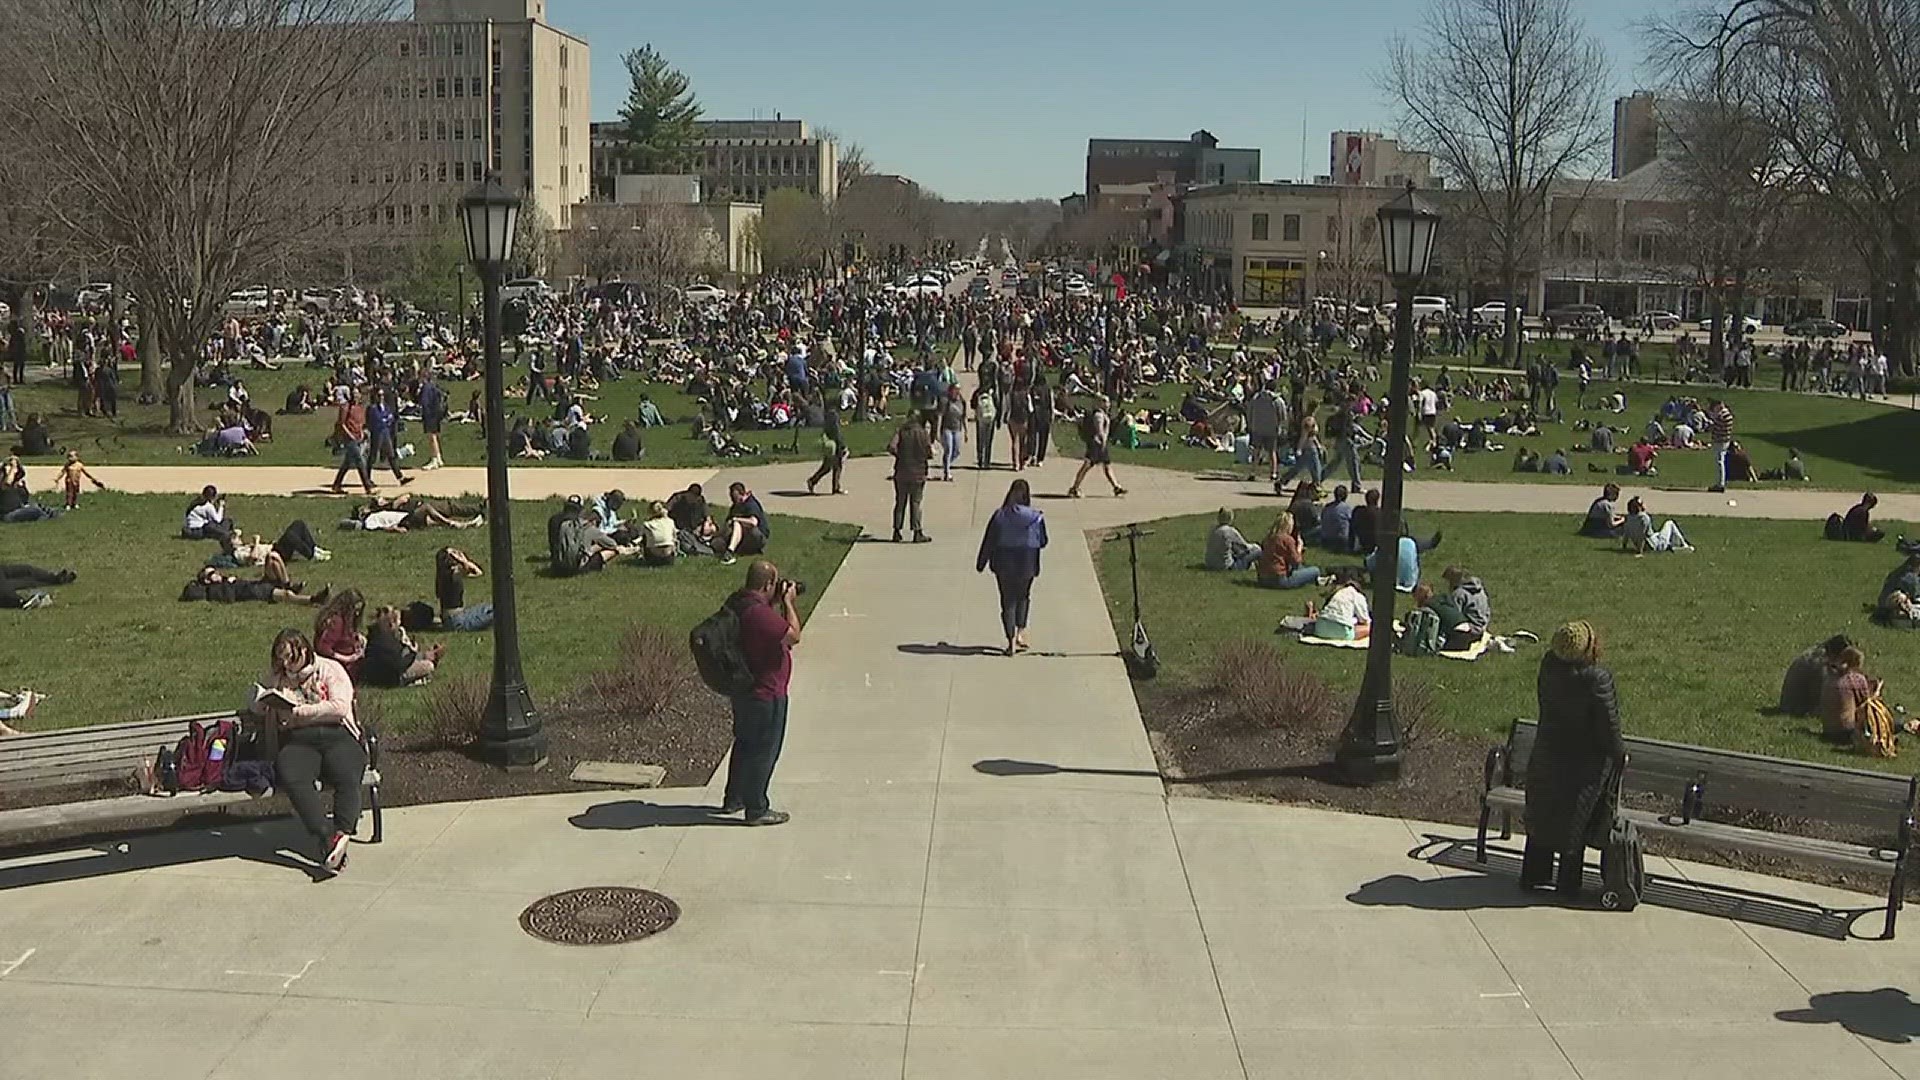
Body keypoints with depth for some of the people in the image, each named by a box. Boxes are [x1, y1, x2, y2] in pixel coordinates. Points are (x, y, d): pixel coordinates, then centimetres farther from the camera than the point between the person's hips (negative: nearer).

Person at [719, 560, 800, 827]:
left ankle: (733, 799, 36)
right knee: (764, 751, 4)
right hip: (765, 693, -10)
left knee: (745, 743, 24)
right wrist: (787, 602, -13)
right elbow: (794, 635, -22)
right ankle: (756, 810, 14)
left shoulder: (736, 603, 2)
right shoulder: (759, 613, -29)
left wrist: (778, 603, 4)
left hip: (742, 688, 10)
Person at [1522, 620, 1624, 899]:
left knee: (1542, 816, 19)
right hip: (1583, 762, -4)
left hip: (1546, 757, 5)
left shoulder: (1549, 665, -12)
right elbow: (1608, 725, -15)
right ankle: (1567, 886, 23)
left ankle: (1532, 876, 31)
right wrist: (1619, 754, -2)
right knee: (1575, 823, 11)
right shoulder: (1597, 679, -27)